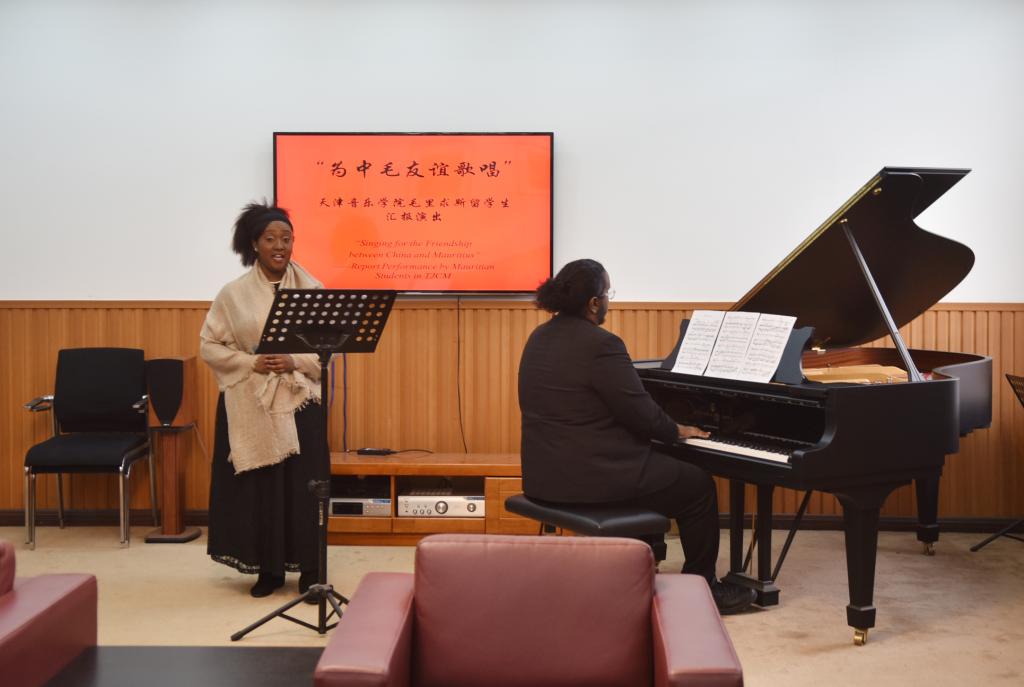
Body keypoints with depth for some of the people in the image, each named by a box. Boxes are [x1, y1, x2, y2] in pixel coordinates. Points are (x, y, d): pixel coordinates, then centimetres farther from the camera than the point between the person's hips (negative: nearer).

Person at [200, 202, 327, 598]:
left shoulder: (311, 289, 1)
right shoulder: (234, 293, -1)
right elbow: (209, 346, 0)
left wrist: (295, 362, -14)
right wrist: (251, 362, -13)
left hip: (299, 400, 0)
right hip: (249, 403, 0)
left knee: (304, 485, 1)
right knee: (259, 486, 4)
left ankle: (309, 569, 13)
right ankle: (268, 568, 18)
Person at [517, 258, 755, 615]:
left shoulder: (540, 337, 8)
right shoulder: (601, 345, -20)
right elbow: (641, 412, -17)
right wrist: (677, 431, 5)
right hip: (591, 476, -9)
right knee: (698, 486, 9)